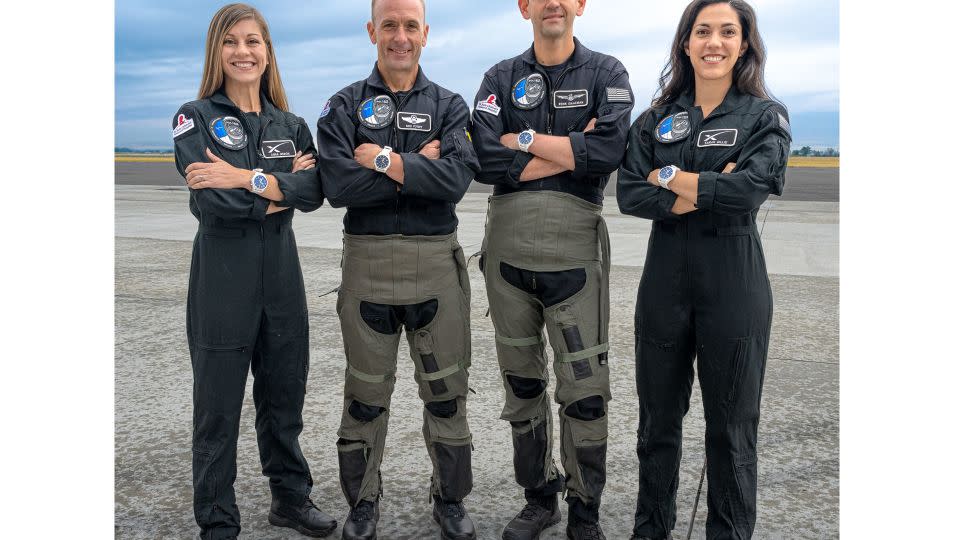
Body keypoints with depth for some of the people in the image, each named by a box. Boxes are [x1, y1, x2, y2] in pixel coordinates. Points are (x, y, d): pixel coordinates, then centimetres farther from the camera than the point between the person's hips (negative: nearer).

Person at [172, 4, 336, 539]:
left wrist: (249, 179, -19)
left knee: (285, 397, 15)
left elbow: (313, 193, -8)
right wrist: (282, 187, -9)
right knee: (219, 407, 5)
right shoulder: (196, 117, -3)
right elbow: (214, 201, -17)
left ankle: (291, 496, 34)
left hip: (281, 269, 4)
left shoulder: (290, 125, 10)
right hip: (222, 271, -4)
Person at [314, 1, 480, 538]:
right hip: (368, 261, 0)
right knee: (366, 393, 9)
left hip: (437, 260, 1)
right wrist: (418, 167, -13)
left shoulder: (449, 105, 6)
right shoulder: (345, 106, 4)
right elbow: (338, 185, -13)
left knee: (446, 391, 9)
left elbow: (456, 180, -13)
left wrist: (383, 160, -14)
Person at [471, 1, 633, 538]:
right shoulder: (501, 78, 9)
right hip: (509, 246, 3)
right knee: (522, 383, 13)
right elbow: (488, 161, -8)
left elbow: (609, 151, -15)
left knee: (585, 391, 0)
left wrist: (525, 140, -9)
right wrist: (573, 150, -9)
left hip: (575, 250, -2)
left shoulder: (606, 73, 5)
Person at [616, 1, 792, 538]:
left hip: (734, 281, -3)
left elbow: (750, 189, -18)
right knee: (658, 417, 13)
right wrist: (706, 192, -16)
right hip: (665, 277, 3)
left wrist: (669, 177, -10)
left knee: (731, 424, 7)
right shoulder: (657, 119, 7)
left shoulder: (766, 116, 0)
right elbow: (630, 195, -6)